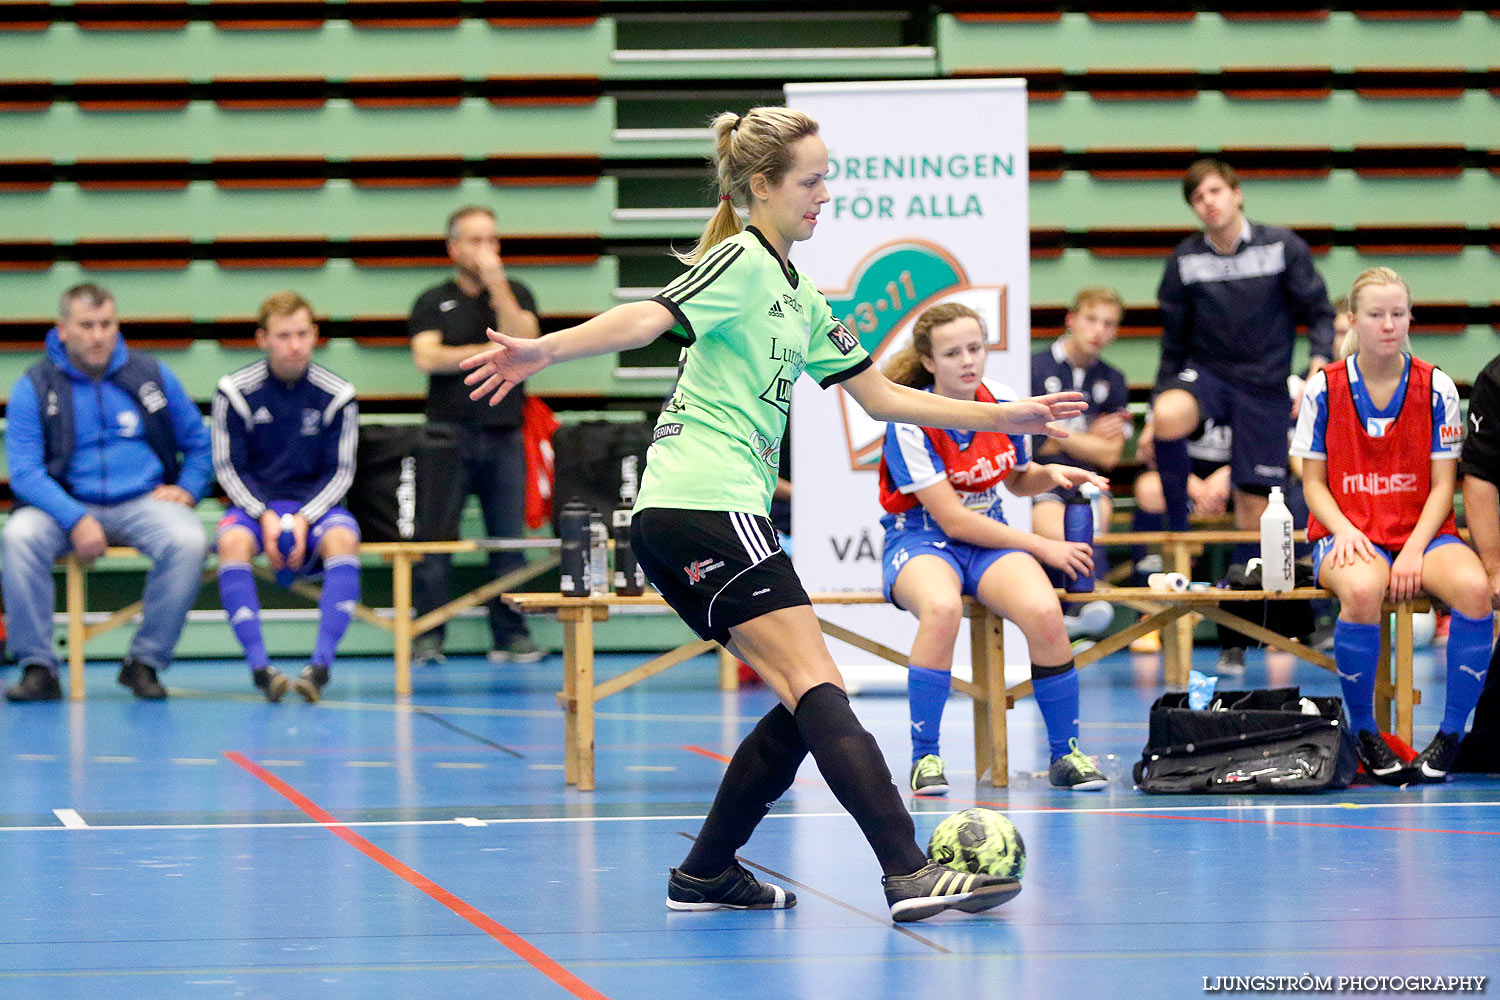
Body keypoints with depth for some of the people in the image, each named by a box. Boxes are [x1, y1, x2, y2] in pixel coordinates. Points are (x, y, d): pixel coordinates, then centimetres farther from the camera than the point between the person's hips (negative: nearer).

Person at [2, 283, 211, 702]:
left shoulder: (152, 376, 8)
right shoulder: (34, 388, 1)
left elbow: (199, 443, 17)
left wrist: (188, 489, -4)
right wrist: (76, 521, -22)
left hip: (144, 501, 1)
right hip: (66, 505, -1)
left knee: (188, 540, -31)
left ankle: (144, 662, -15)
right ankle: (37, 667, -22)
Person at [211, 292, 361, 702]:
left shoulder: (336, 394, -2)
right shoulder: (236, 391, -4)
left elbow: (341, 471, 1)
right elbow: (228, 466, -1)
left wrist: (304, 519, -15)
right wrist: (265, 517, -15)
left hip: (315, 504, 0)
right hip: (254, 503, 0)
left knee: (342, 539, -33)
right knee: (233, 541, -34)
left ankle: (320, 664, -35)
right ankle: (259, 665, -35)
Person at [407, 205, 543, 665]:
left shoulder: (515, 294, 15)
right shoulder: (433, 302, 11)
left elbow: (522, 340, -4)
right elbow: (427, 358, -4)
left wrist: (496, 283, -6)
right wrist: (490, 353, -5)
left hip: (504, 436, 1)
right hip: (448, 434, -1)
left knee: (508, 539, -1)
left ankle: (511, 635, 5)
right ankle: (428, 636, -3)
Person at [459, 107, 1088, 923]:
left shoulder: (800, 297, 23)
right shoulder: (740, 260, -5)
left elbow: (882, 396, 26)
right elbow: (650, 318, -21)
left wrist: (1006, 417, 26)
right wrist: (543, 349, -37)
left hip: (710, 519, 9)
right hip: (702, 508, -9)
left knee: (805, 705, 6)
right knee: (816, 687, -15)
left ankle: (705, 874, 11)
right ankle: (909, 872, -21)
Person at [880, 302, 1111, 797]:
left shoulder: (1004, 404, -1)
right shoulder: (909, 422, -18)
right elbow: (953, 519, -18)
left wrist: (1051, 474, -6)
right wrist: (1042, 547, -18)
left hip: (990, 540, 4)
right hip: (921, 539, -4)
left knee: (1044, 612, -28)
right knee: (942, 607, -40)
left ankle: (1066, 755, -10)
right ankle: (924, 758, -25)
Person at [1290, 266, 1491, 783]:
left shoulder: (1436, 388, 3)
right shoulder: (1324, 389, 2)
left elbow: (1442, 484, 2)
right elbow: (1314, 483, 5)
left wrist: (1415, 549, -14)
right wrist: (1343, 530, -15)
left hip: (1421, 532, 1)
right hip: (1349, 536, -1)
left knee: (1473, 586, -33)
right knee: (1363, 589, -38)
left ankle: (1451, 732, -20)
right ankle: (1363, 732, -19)